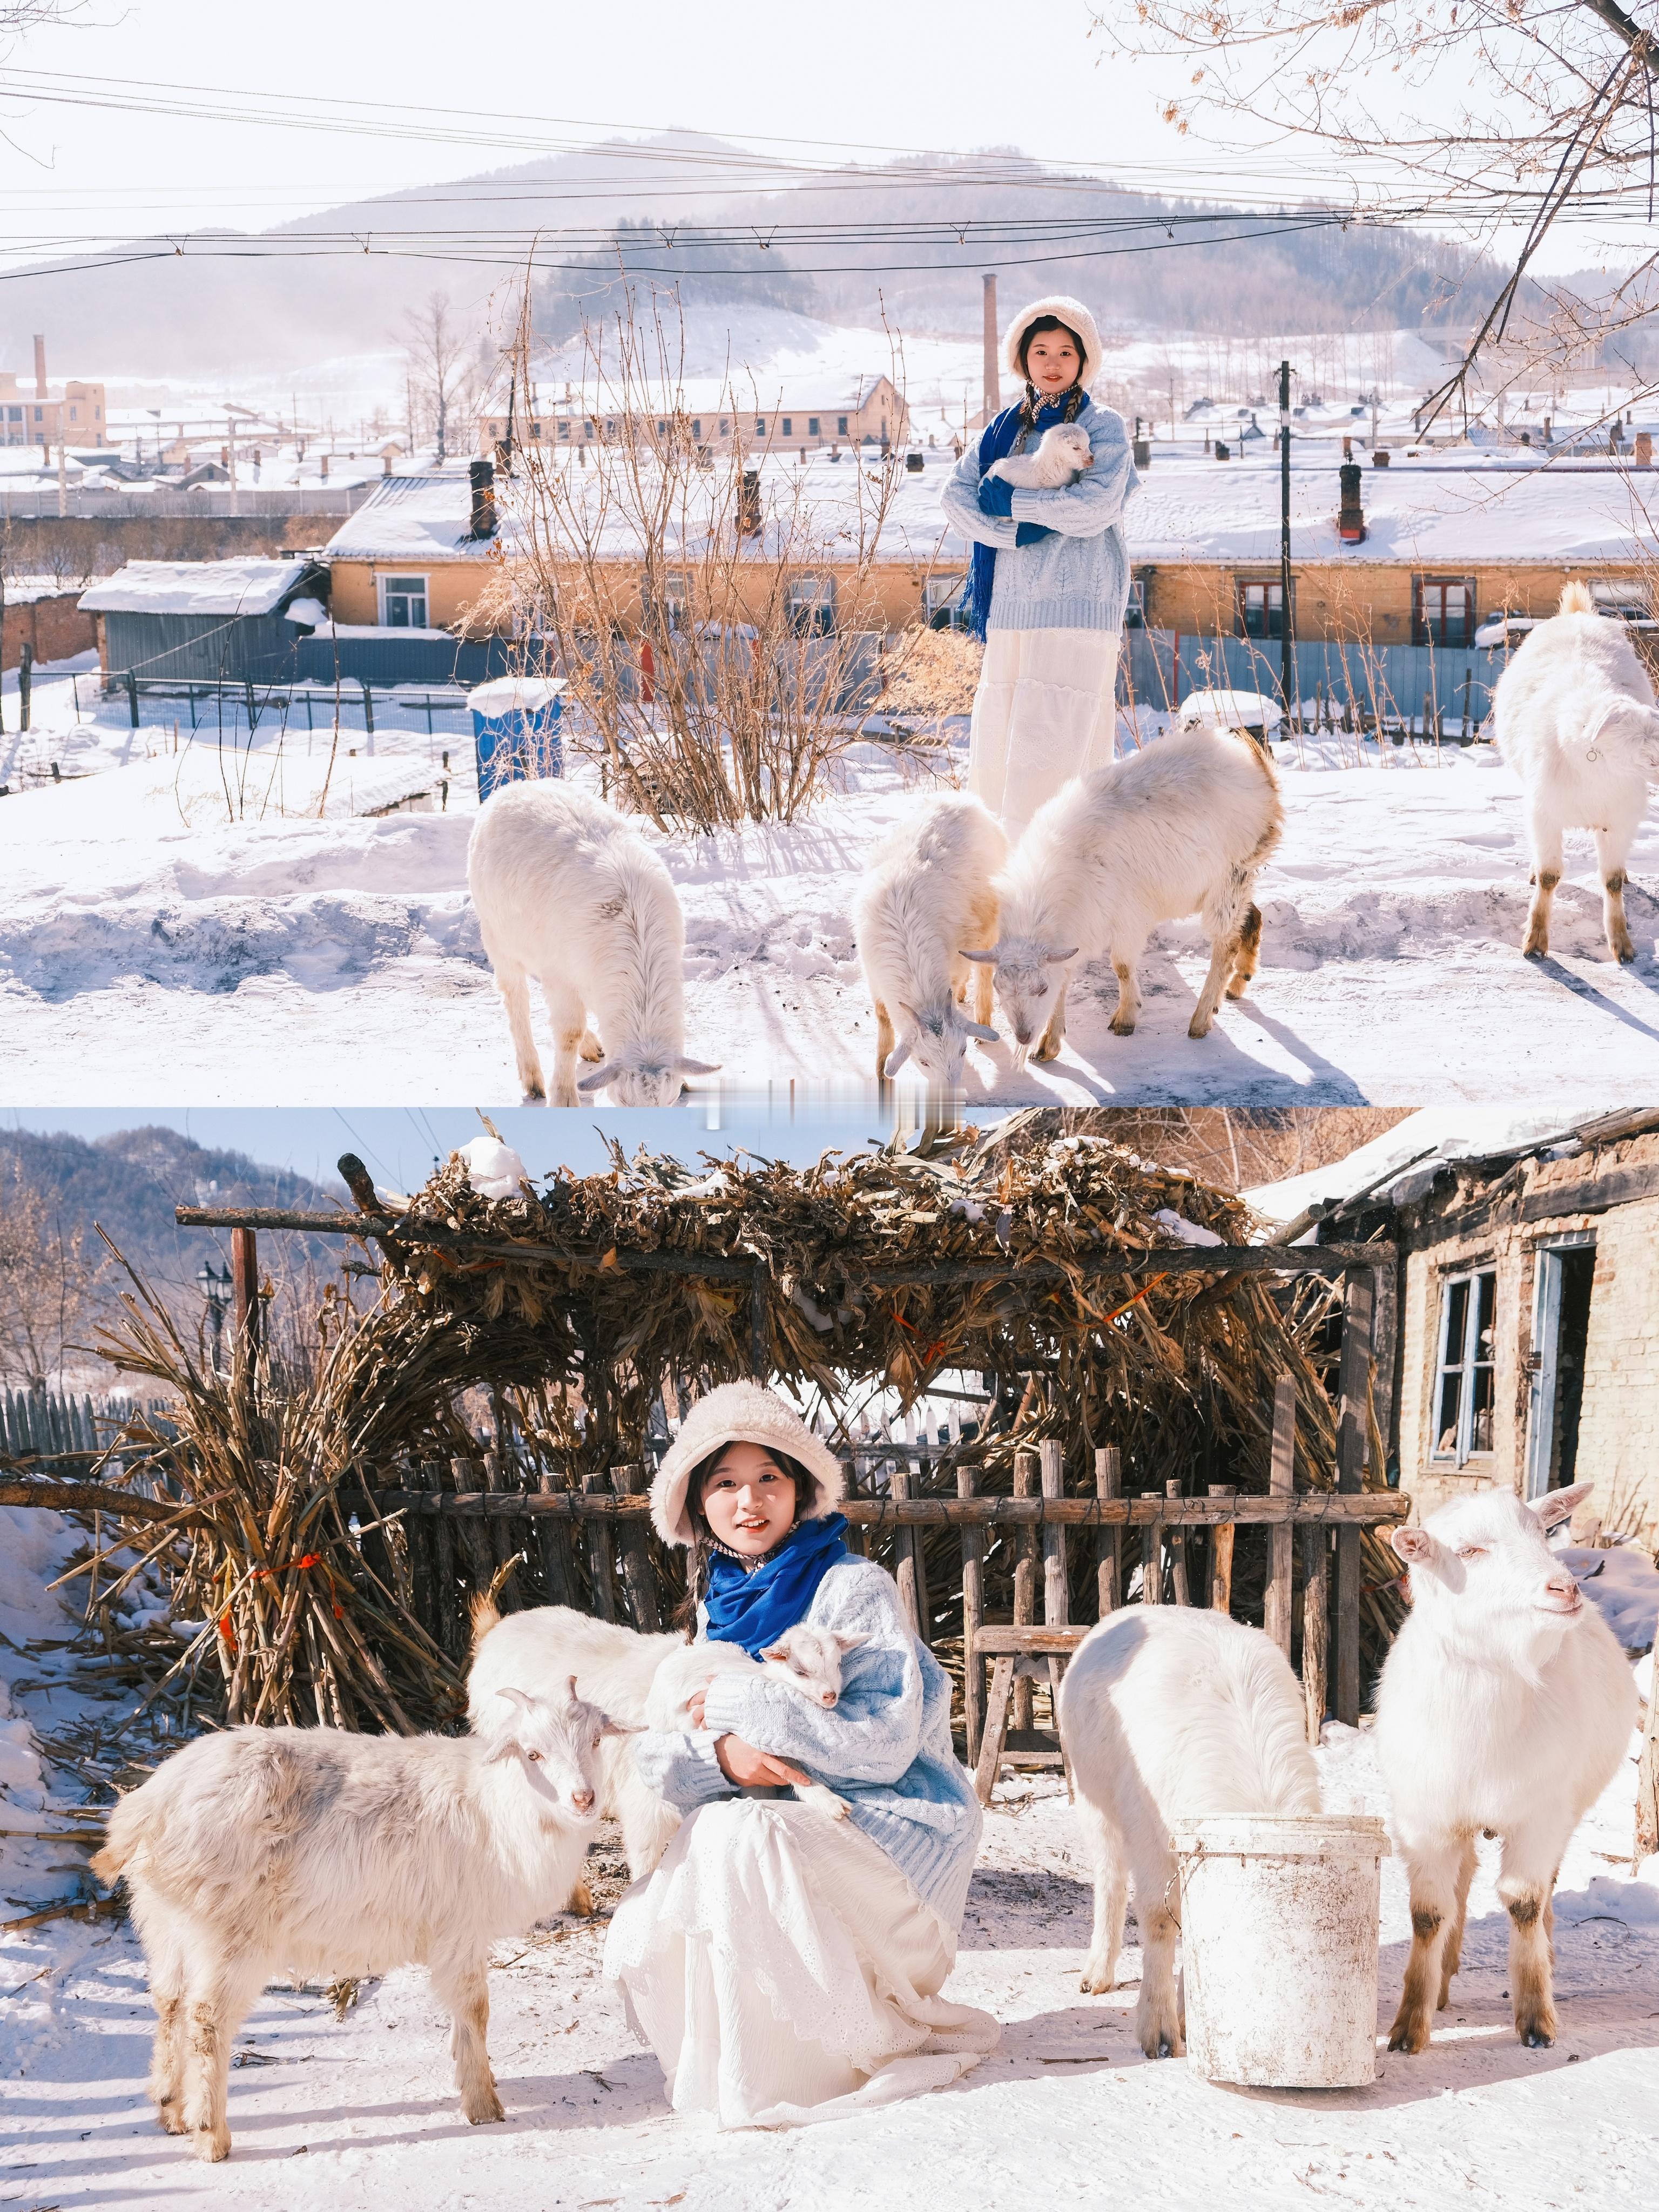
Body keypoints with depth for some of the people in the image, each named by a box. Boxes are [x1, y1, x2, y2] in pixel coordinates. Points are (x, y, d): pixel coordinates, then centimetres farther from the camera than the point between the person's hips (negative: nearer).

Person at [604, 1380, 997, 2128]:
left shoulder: (853, 1590, -10)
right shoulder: (720, 1605, 10)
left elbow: (883, 1744, -21)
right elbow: (658, 1755, 4)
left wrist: (744, 1706, -19)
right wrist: (721, 1755, -20)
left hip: (888, 1834, -7)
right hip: (785, 1825, 7)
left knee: (736, 1836, -35)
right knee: (643, 1944, -16)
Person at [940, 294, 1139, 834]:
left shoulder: (1102, 426, 4)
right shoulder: (1007, 427, 19)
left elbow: (1097, 506, -12)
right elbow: (957, 492, 6)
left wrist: (1012, 500, -6)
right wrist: (1017, 531, -9)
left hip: (1077, 603, -6)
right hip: (1010, 605, 6)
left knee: (1047, 752, -14)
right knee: (994, 745, 6)